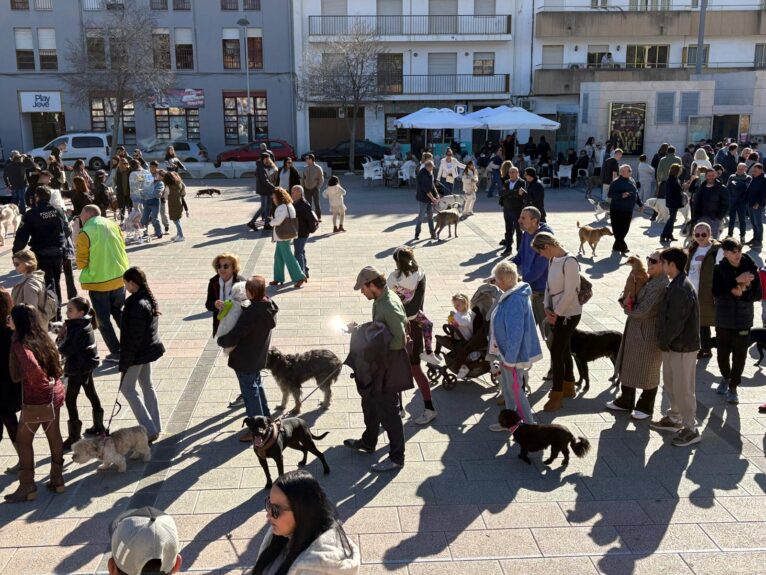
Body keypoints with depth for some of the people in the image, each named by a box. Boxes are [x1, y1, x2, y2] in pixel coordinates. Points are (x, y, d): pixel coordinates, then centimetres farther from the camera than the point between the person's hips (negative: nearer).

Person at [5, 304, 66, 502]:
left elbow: (34, 368, -30)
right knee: (54, 435, 16)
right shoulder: (42, 338, 5)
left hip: (36, 398, -7)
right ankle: (57, 480, 25)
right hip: (55, 393, 7)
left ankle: (27, 487, 15)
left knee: (23, 440, 8)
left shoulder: (20, 344, -17)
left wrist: (39, 385, -16)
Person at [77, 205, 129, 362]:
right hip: (119, 277, 5)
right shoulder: (113, 225, 2)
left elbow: (81, 263, -9)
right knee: (118, 312, 23)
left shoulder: (85, 233, -13)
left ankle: (116, 352, 7)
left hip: (98, 282, -5)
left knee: (103, 320, 8)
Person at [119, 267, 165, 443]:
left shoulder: (137, 305, -25)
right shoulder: (150, 299, 3)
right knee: (147, 386, 18)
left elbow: (133, 337, -24)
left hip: (138, 353, -9)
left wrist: (124, 362, -17)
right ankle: (155, 427, 25)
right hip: (149, 349, 9)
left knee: (127, 388, 5)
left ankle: (149, 430, 1)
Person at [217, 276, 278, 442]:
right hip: (258, 356, 8)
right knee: (257, 385, 27)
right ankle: (266, 417, 42)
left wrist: (220, 340, -9)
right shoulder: (269, 306, -7)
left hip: (245, 359, -8)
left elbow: (232, 338, -30)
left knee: (250, 391, 7)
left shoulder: (251, 314, -33)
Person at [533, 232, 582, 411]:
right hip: (556, 313, 8)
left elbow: (570, 292, -22)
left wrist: (557, 313, -15)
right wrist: (548, 308, 1)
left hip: (569, 314, -8)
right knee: (563, 350, 19)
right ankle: (568, 387, 35)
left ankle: (557, 396, 4)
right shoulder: (553, 260, 5)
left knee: (556, 351, -5)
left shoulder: (569, 262, -21)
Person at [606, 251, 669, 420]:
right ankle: (625, 401, 33)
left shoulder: (661, 285, -22)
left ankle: (645, 407, 24)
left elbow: (643, 311, -26)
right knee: (628, 366, 18)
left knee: (648, 372, 8)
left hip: (648, 333, -9)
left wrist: (628, 309, -7)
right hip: (634, 330, 9)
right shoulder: (647, 280, 9)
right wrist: (625, 301, -8)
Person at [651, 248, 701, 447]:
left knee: (683, 389, 0)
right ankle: (673, 418, 36)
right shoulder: (676, 285, 8)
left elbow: (675, 322, -24)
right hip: (673, 345, 10)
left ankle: (690, 429, 12)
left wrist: (663, 343, -13)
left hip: (683, 348, -10)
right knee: (670, 385, 21)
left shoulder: (681, 290, -24)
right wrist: (663, 341, 11)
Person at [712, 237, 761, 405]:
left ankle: (733, 387, 19)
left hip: (743, 321, -1)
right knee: (722, 353, 13)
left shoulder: (750, 268, -6)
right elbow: (716, 292, -18)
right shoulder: (719, 269, -6)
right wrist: (736, 281, -23)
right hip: (723, 320, 1)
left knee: (739, 356, 3)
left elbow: (759, 295, -3)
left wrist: (742, 294, -20)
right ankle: (725, 378, 40)